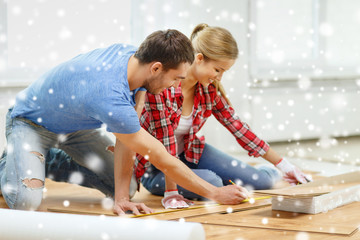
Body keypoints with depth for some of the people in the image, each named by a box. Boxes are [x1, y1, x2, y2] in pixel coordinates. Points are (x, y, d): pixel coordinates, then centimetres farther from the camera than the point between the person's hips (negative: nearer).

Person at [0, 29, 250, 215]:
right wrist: (216, 193, -25)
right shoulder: (110, 99, -43)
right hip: (31, 123, -7)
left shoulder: (132, 54, -19)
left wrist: (121, 197, -23)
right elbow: (164, 161, -34)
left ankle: (49, 163, 17)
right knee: (26, 200, -29)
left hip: (75, 127, 8)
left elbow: (126, 138, -18)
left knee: (126, 185, -2)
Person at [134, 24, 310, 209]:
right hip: (154, 165, -5)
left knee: (261, 181, -7)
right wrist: (171, 193, -31)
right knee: (211, 182, -32)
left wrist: (283, 165, 1)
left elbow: (236, 125, 0)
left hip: (189, 151, 5)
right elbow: (165, 140, -30)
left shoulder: (210, 88, -8)